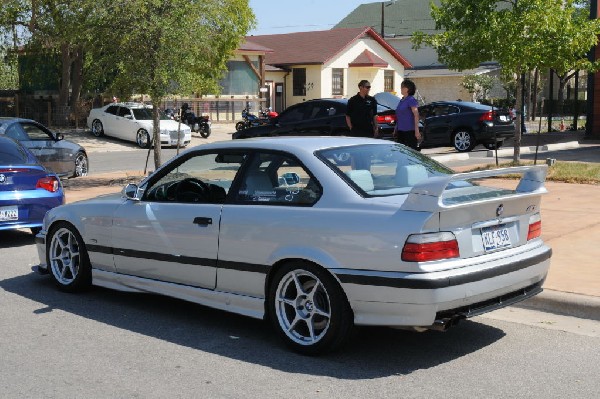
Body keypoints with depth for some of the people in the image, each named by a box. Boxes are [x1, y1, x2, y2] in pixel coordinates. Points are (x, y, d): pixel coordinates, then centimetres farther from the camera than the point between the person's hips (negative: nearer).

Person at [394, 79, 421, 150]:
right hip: (400, 130, 8)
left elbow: (416, 115, -15)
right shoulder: (402, 100, 14)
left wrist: (417, 130, -21)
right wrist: (395, 130, 22)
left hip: (409, 131, -8)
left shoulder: (411, 100, -10)